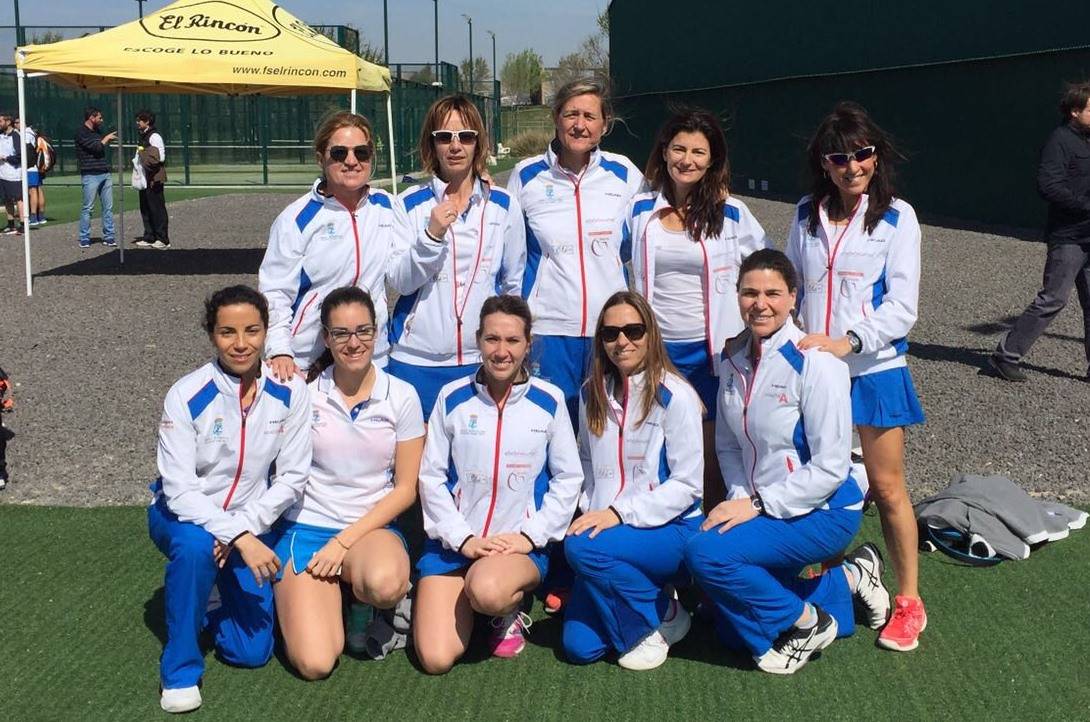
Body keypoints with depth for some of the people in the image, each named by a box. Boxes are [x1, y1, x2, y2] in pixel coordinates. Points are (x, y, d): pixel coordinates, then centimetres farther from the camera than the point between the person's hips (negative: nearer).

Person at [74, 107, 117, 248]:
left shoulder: (96, 131, 18)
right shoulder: (81, 132, -7)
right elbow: (96, 147, -15)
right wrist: (106, 138, -2)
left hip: (105, 174, 8)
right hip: (90, 175, -8)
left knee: (108, 207, 5)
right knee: (87, 207, -3)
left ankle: (108, 236, 10)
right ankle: (84, 238, 2)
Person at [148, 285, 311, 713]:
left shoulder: (289, 392, -13)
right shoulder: (187, 396, -20)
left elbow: (292, 478, -9)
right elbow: (179, 490, -24)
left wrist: (244, 529, -21)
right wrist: (239, 538, -35)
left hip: (250, 525, 3)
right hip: (183, 517, -2)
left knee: (251, 652, -5)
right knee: (196, 543, -40)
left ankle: (207, 610, 31)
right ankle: (180, 668, -18)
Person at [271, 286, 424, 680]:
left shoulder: (401, 397, -1)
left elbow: (405, 489, -1)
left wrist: (345, 542, -9)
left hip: (372, 528, 0)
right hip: (305, 528, 0)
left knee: (386, 584, -37)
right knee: (315, 663, -18)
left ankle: (359, 589, 1)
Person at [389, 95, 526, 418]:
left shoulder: (503, 205, 5)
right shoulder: (412, 203, 1)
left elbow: (514, 282, 12)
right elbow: (399, 282, -5)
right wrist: (432, 234, -18)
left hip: (484, 359, 1)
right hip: (418, 359, -1)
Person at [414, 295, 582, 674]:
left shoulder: (549, 400, 0)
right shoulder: (452, 398, 0)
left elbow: (568, 479, 3)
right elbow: (431, 476, 2)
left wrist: (530, 536, -8)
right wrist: (462, 538, -7)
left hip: (522, 545, -1)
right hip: (454, 541, 2)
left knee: (487, 591, -37)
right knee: (435, 659, -14)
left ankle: (510, 610, 0)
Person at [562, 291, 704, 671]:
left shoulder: (674, 395, -11)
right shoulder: (592, 394, 8)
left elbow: (687, 483, -13)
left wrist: (619, 513, -21)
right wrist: (590, 514, -2)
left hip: (671, 529, -5)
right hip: (608, 528, 5)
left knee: (582, 547, -33)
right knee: (579, 647, -8)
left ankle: (664, 614, -8)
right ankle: (649, 597, 20)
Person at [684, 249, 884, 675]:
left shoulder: (816, 363, -19)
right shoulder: (734, 358, 1)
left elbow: (830, 467, -21)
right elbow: (728, 445, 7)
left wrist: (758, 504, -20)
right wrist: (740, 498, -9)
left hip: (822, 511, -8)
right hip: (762, 507, 8)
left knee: (706, 552, -27)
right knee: (736, 632, 11)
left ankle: (808, 623, -4)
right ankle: (848, 582, 27)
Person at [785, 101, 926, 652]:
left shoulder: (896, 217, -5)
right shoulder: (806, 215, 8)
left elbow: (903, 305, -10)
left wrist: (848, 341, -22)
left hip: (874, 367, -3)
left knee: (886, 486, 2)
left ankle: (909, 601, 14)